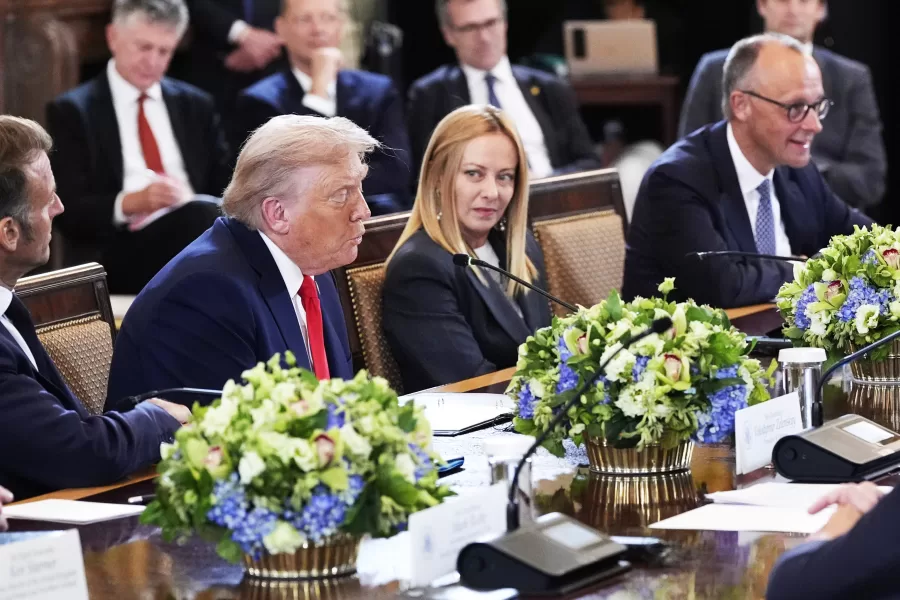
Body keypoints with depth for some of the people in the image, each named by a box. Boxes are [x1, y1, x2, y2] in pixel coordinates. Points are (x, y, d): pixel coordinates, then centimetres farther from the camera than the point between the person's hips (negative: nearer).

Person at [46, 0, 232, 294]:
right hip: (118, 253, -4)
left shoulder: (195, 105, 20)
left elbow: (223, 187, 18)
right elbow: (68, 211, -2)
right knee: (201, 216, -35)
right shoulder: (72, 111, 6)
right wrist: (131, 202, -20)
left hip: (196, 236, 4)